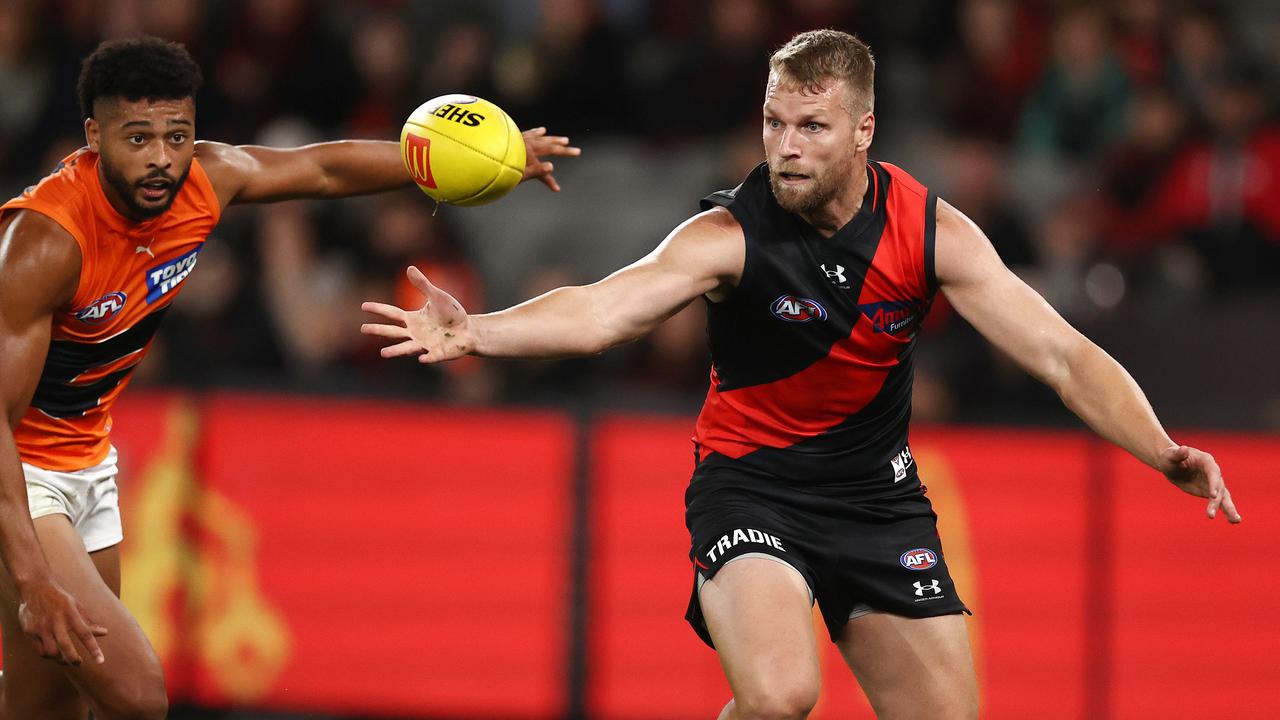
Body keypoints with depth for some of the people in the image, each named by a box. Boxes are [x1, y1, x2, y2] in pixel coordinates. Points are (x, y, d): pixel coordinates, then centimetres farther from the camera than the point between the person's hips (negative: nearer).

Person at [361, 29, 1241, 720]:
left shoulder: (931, 231, -12)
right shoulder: (731, 236, -19)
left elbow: (1061, 353, -13)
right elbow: (598, 312, -33)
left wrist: (1163, 452, -27)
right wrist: (472, 333, -51)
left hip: (878, 494, 4)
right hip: (752, 485, -4)